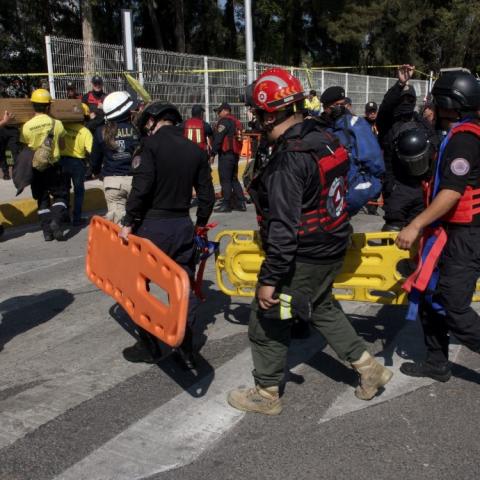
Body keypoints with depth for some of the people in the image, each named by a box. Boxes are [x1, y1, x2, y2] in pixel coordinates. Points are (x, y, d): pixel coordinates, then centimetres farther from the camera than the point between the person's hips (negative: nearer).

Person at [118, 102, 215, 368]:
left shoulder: (153, 143, -9)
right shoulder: (196, 151, 6)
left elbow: (141, 186, -18)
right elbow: (207, 195, 7)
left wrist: (128, 222, -10)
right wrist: (200, 225, 20)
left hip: (152, 225, -5)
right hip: (183, 226, 5)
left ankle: (148, 348, 21)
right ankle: (187, 350, 20)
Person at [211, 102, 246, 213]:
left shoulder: (224, 121, -9)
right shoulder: (236, 122, 18)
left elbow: (218, 138, -16)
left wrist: (213, 152, -12)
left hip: (226, 154, -9)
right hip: (235, 154, 9)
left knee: (225, 180, -5)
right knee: (234, 179, 15)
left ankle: (226, 204, -3)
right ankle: (240, 203, 13)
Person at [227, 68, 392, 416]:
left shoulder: (289, 159, -26)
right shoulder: (326, 139, 1)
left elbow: (284, 227, -27)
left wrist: (269, 279, -21)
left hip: (303, 257, -9)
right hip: (333, 246, 9)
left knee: (268, 319, 9)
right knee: (321, 307, 29)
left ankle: (267, 394, 26)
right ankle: (368, 367, 34)